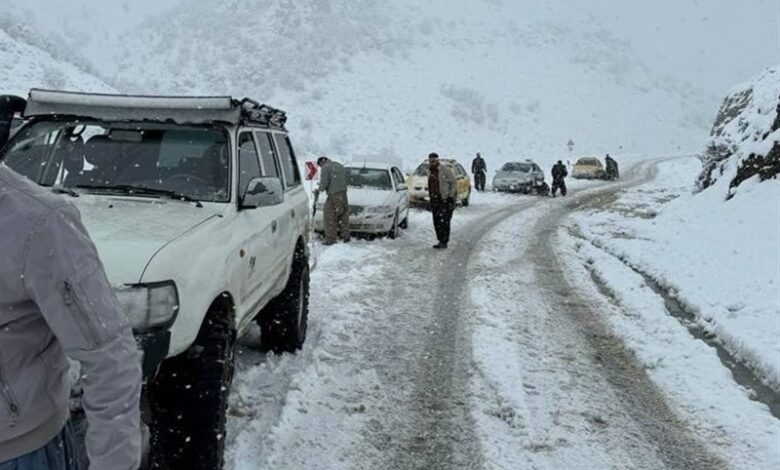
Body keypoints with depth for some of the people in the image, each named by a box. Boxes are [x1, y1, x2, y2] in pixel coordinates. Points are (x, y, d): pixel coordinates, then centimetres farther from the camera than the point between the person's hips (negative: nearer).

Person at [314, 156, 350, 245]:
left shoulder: (326, 168, -6)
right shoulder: (340, 166, 18)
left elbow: (324, 182, -14)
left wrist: (319, 191, 0)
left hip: (333, 195, -8)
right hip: (343, 194, 8)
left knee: (329, 217, -1)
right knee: (343, 216, 14)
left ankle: (331, 239, -2)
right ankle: (345, 236, 19)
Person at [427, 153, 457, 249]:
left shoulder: (446, 170, -11)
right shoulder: (430, 171, 10)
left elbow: (454, 183, -9)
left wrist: (450, 197, -14)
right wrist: (430, 196, 15)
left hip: (446, 199, -7)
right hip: (435, 200, 7)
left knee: (444, 221, -11)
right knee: (436, 222, 7)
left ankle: (444, 242, -6)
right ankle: (441, 241, 16)